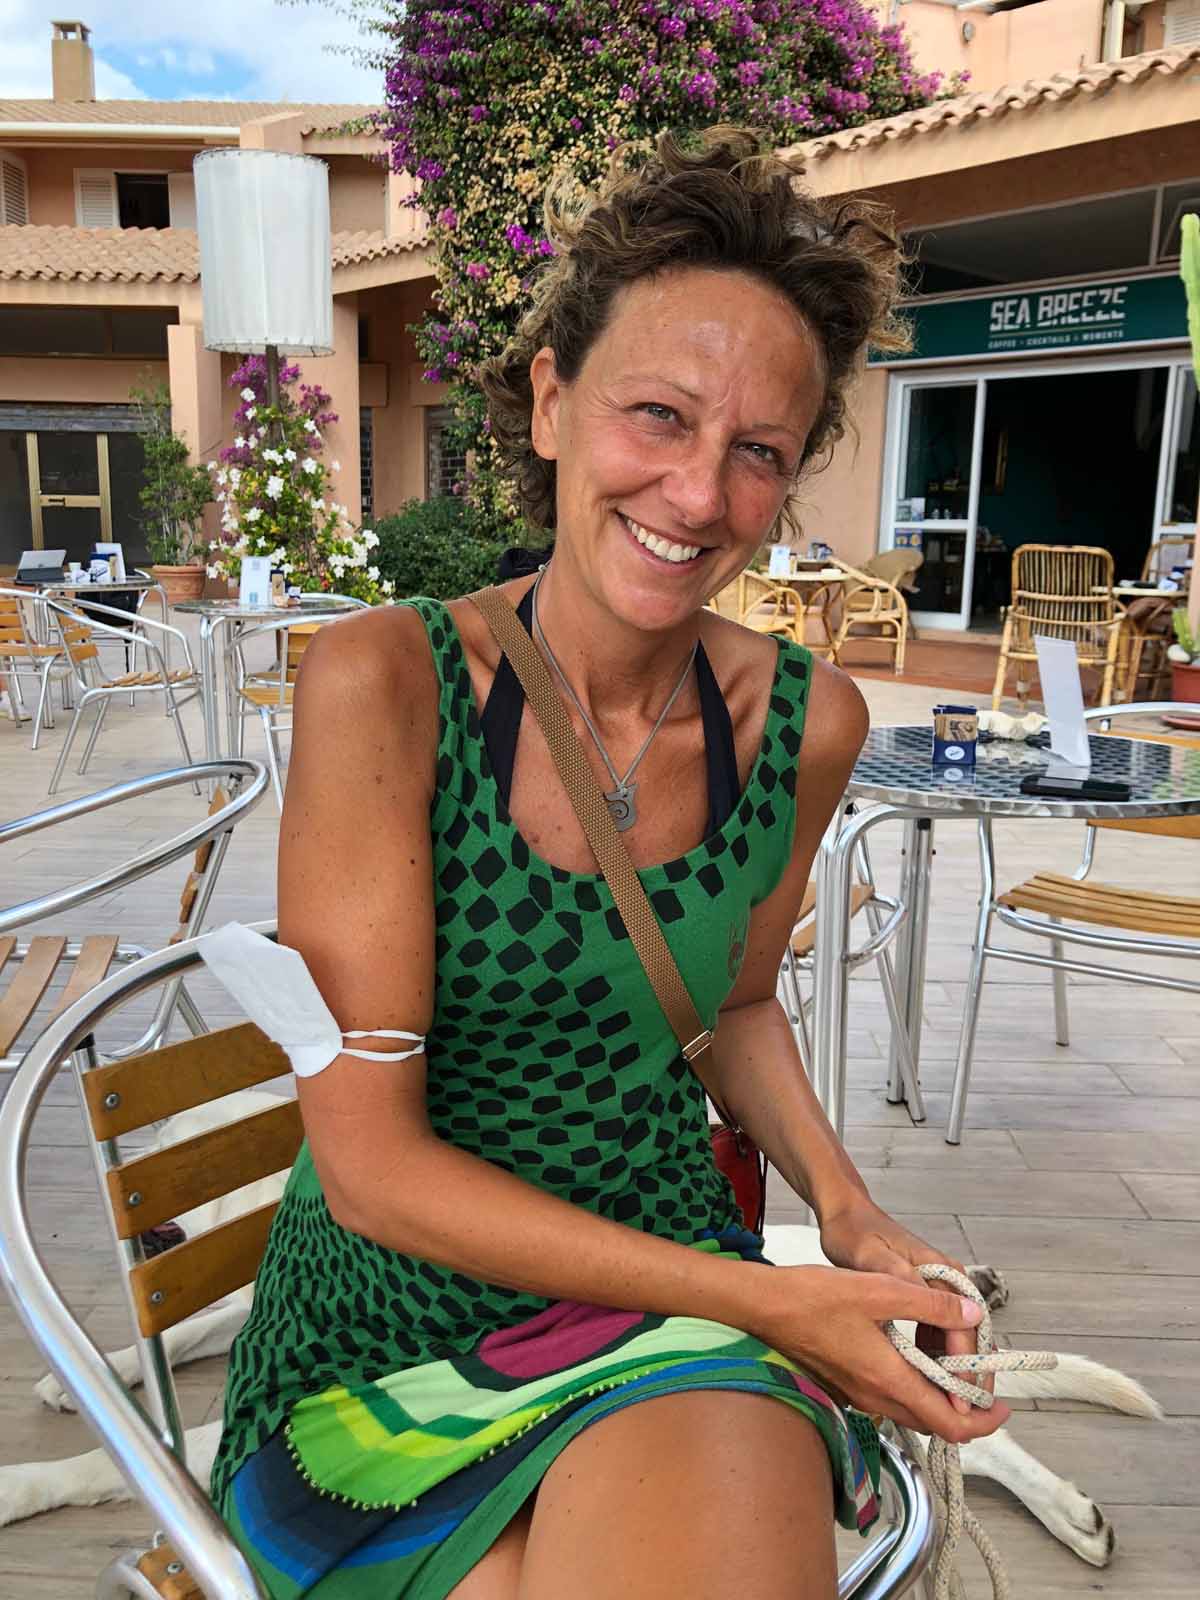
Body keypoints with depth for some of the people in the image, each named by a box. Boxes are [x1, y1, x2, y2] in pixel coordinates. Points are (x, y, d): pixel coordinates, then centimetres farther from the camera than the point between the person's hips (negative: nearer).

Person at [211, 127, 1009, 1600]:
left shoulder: (805, 721, -5)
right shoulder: (381, 685, -16)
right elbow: (368, 1161, -16)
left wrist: (841, 1202, -4)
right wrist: (760, 1298, -18)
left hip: (671, 1299, 3)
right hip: (395, 1318, -2)